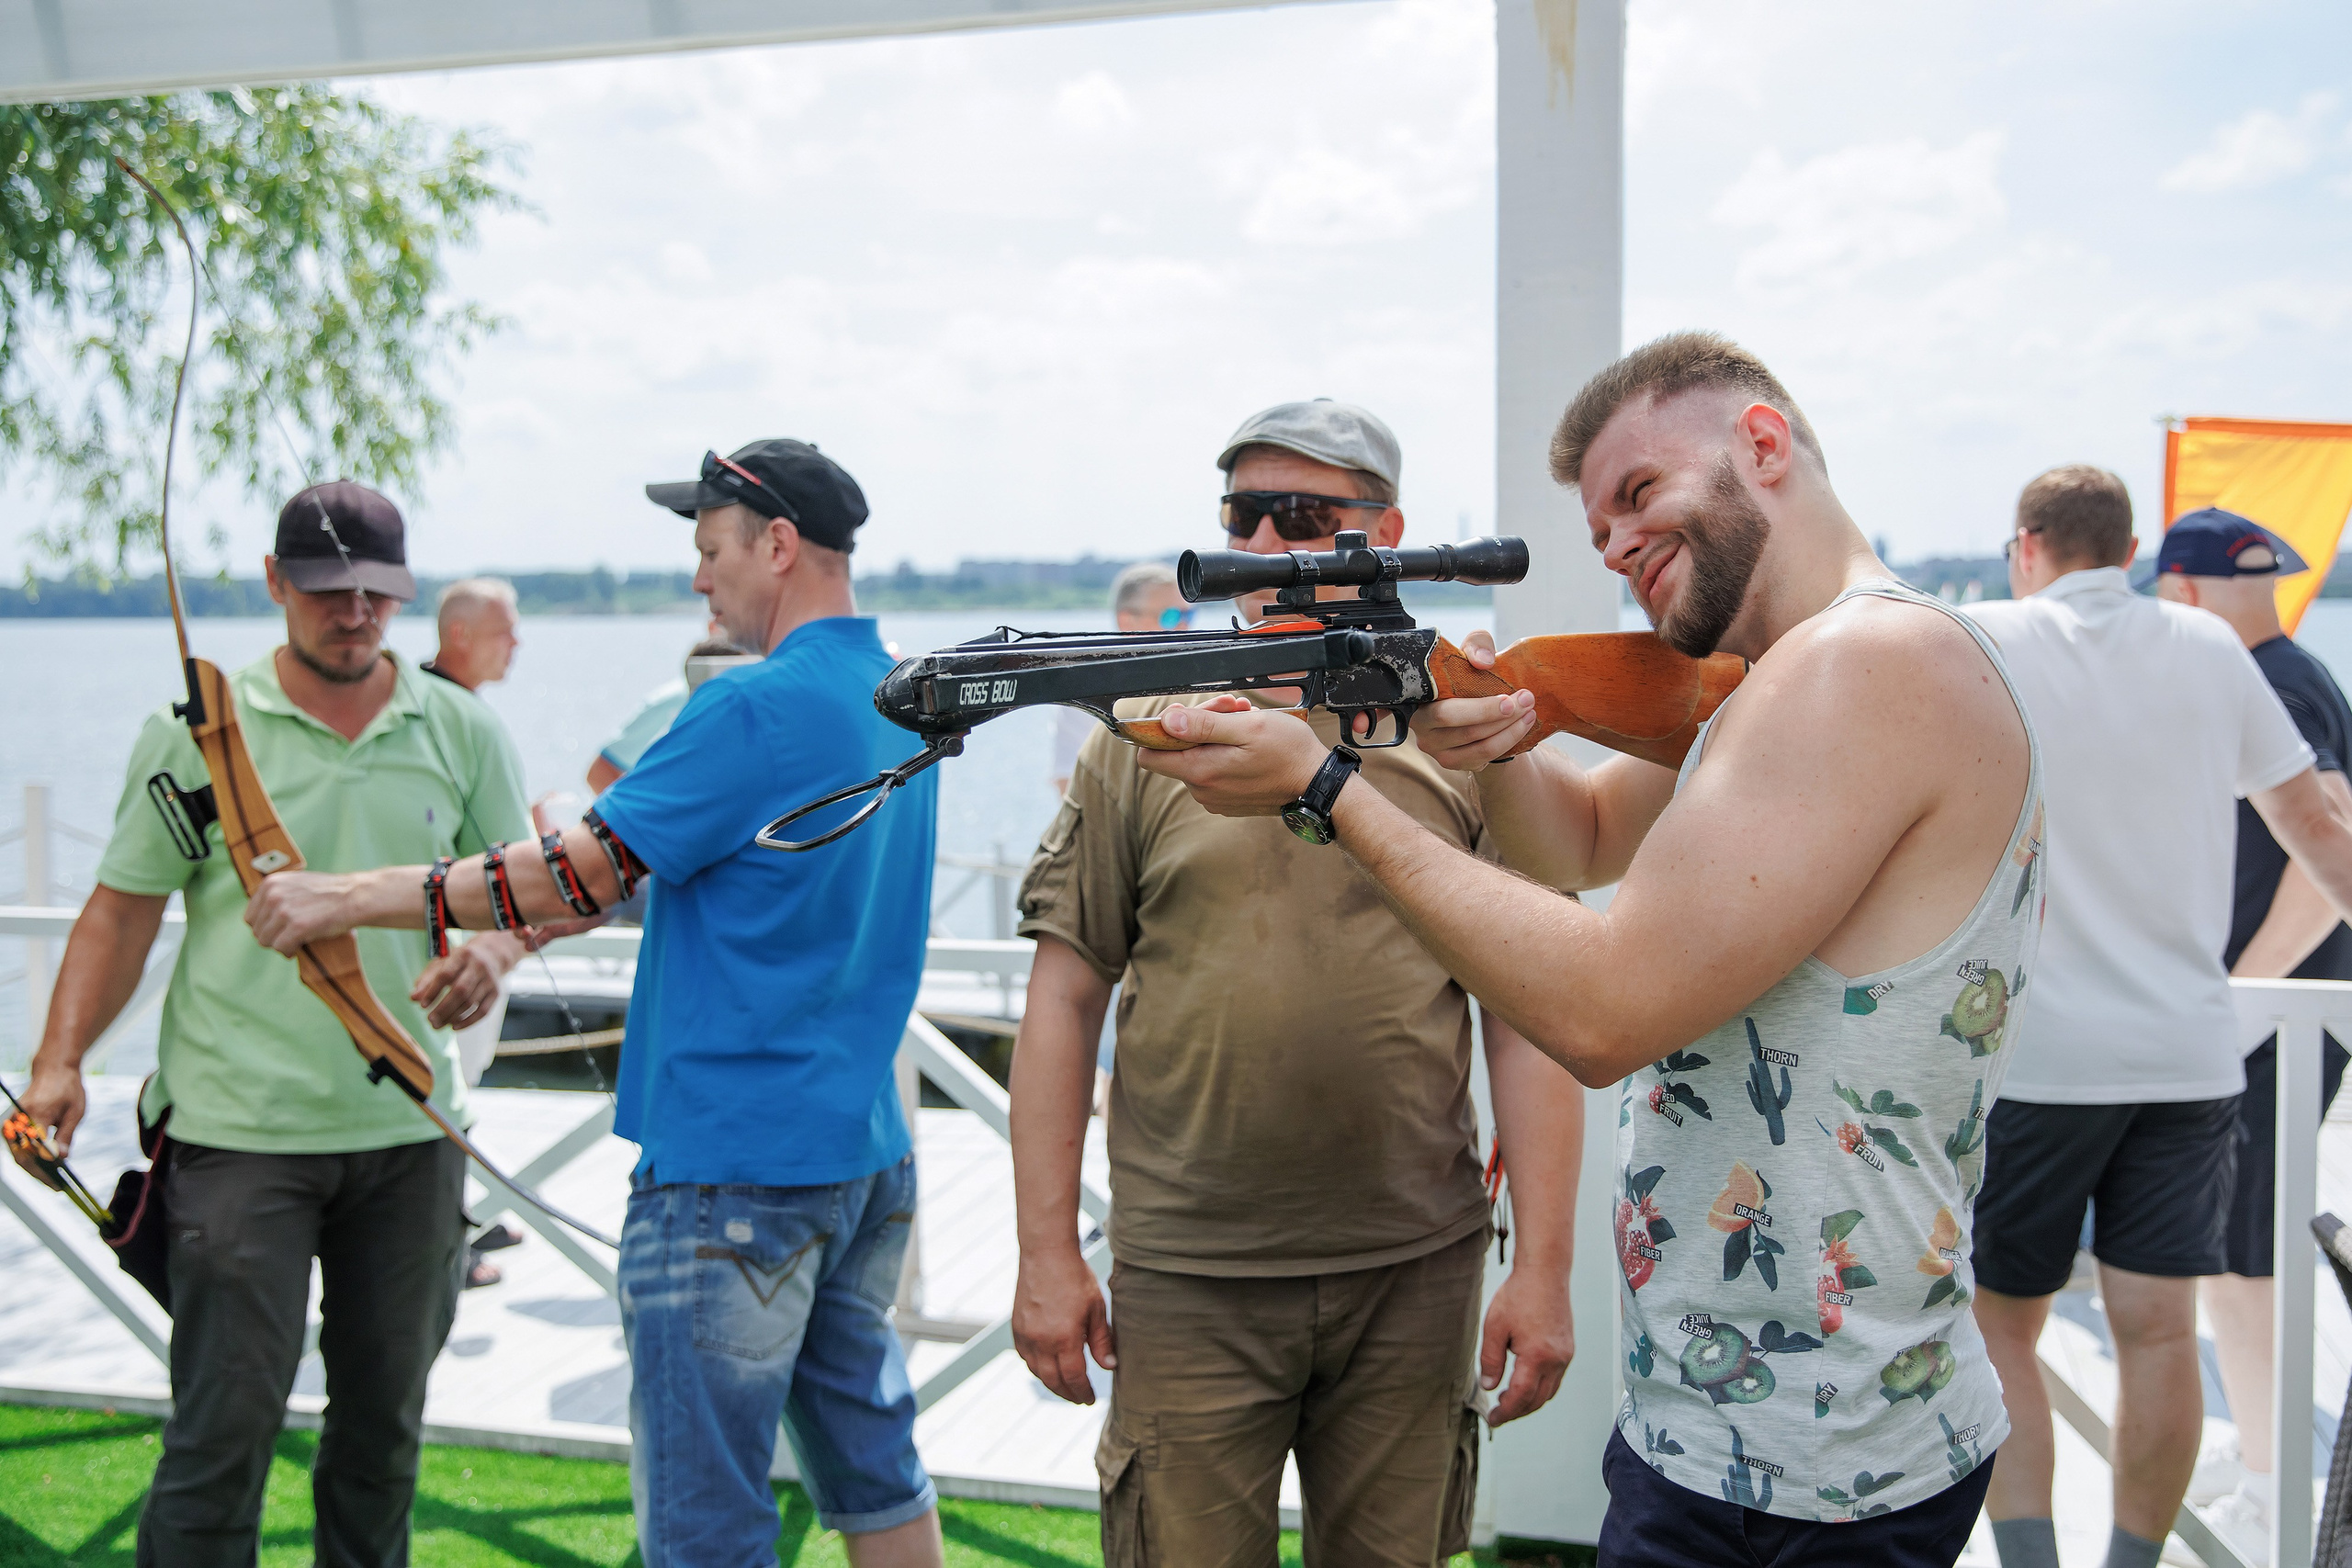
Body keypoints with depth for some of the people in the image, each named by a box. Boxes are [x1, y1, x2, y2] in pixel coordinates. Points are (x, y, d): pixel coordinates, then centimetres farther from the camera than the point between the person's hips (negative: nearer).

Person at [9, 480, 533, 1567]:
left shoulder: (461, 731, 5)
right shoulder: (197, 730, -1)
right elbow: (123, 909, 2)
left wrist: (491, 953, -13)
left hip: (410, 1127, 3)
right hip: (239, 1126, -3)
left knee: (385, 1416, 14)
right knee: (224, 1421, -2)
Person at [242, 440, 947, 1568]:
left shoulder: (759, 707, -18)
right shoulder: (899, 701, 11)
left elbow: (580, 880, -16)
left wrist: (351, 899, -6)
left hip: (735, 1166, -9)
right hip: (868, 1154, 9)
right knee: (872, 1466, 19)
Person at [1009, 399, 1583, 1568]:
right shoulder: (1144, 738, 2)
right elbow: (1065, 999, 3)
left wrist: (1544, 1267, -5)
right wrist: (1047, 1251, -1)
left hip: (1415, 1274, 1)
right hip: (1186, 1284, 0)